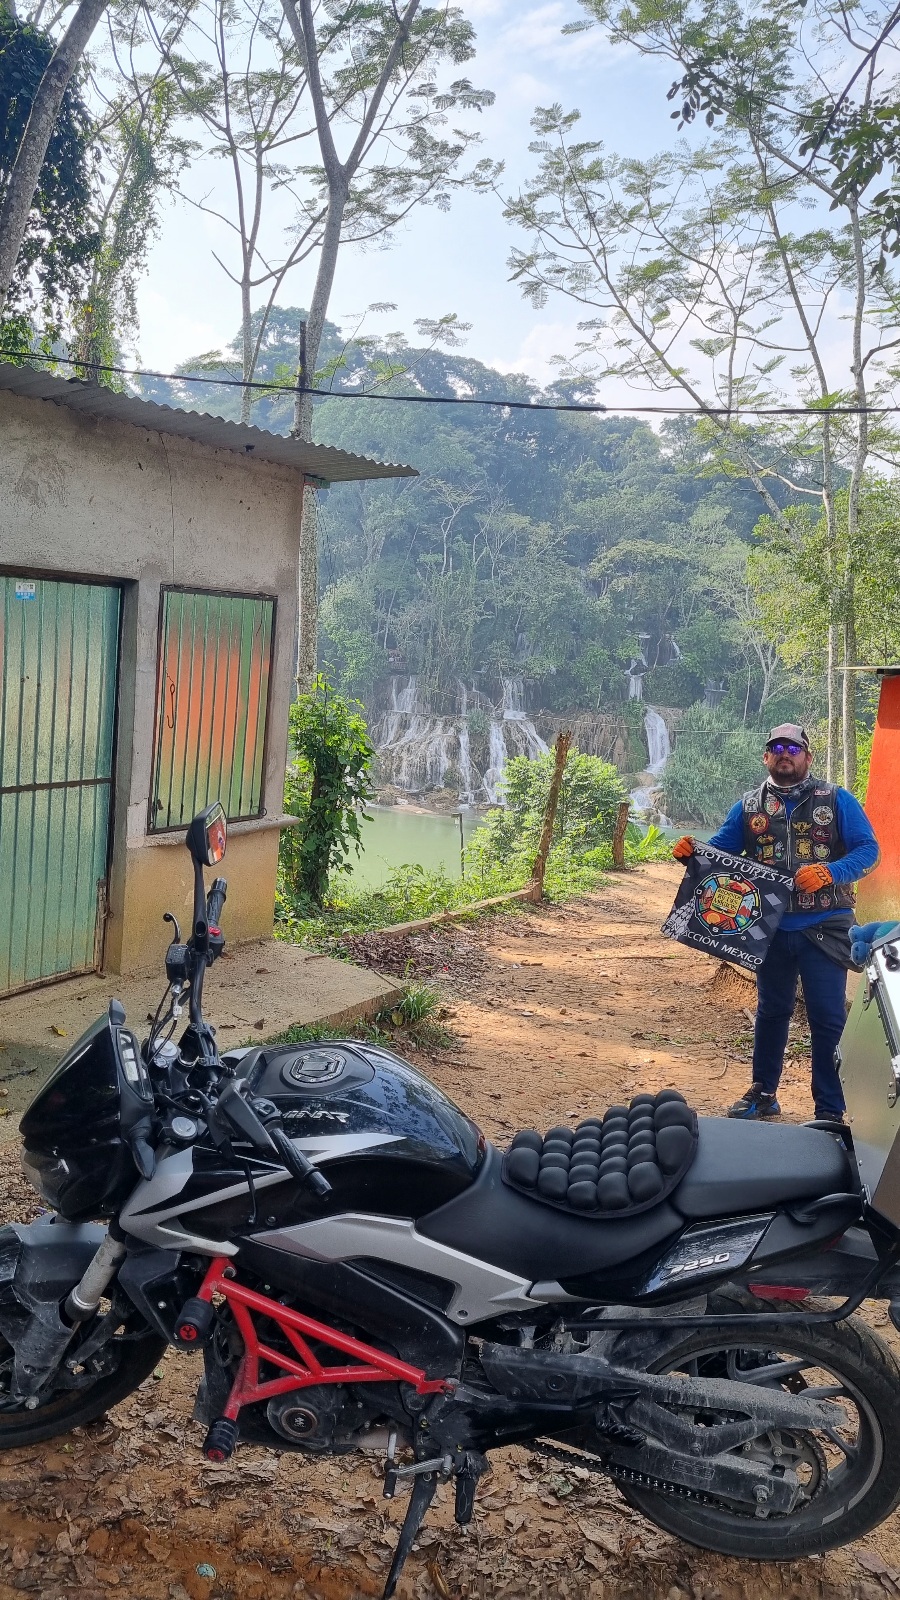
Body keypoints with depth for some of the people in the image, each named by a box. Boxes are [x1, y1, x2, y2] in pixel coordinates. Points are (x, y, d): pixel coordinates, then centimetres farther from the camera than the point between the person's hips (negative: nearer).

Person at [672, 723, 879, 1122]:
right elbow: (718, 849, 9)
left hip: (824, 929, -3)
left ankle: (830, 1111, 9)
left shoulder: (836, 800, -1)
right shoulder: (748, 807, 8)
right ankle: (762, 1094, 31)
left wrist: (830, 872, -23)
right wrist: (689, 851, -13)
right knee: (771, 1012, 16)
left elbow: (867, 849, -5)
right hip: (772, 929, 3)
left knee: (827, 1018, -1)